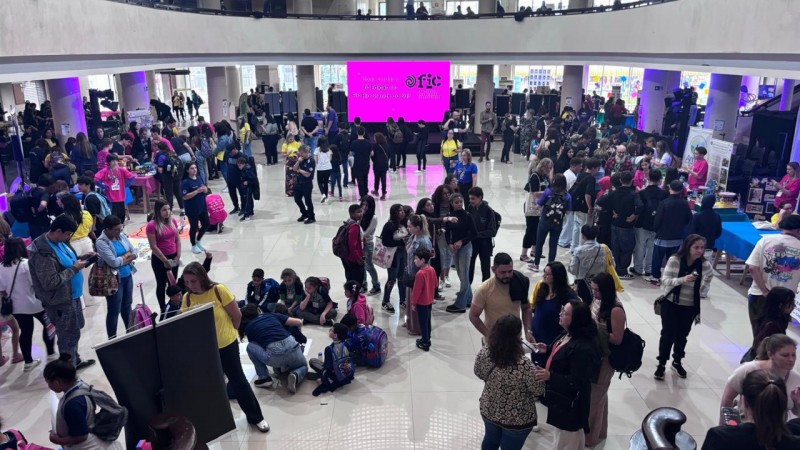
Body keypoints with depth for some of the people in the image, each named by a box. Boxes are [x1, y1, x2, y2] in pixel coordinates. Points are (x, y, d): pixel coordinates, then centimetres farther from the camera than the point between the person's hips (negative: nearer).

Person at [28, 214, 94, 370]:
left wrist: (82, 259, 1)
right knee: (69, 336, 4)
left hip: (71, 295, 9)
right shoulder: (43, 253, -27)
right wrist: (75, 268, -24)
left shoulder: (60, 242, 2)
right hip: (60, 301, -9)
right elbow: (51, 282, -29)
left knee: (73, 332, 24)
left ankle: (75, 360, 42)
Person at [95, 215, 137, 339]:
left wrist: (122, 258, -13)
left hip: (127, 276, 7)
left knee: (127, 306, 20)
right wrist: (127, 256, -9)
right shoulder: (101, 242, -18)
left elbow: (135, 252, 3)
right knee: (114, 311, 3)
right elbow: (114, 262, -25)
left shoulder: (122, 236, 2)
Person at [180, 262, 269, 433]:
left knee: (238, 380, 5)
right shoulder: (187, 298, -7)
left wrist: (229, 334, 4)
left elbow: (237, 315, -9)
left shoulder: (219, 290, -20)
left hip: (227, 345, -3)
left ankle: (255, 417, 20)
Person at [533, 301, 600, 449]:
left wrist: (550, 377, -38)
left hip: (569, 403, -9)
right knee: (575, 437, 31)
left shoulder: (583, 348, -32)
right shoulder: (567, 334, -3)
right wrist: (547, 350, 1)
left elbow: (577, 382, -30)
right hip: (562, 397, 9)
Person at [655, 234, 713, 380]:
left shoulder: (705, 265, -9)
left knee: (682, 335, 16)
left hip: (690, 307, 3)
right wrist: (682, 280, -36)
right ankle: (661, 364, 17)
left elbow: (710, 278, 14)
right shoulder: (674, 260, -16)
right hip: (671, 304, -2)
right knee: (668, 335, 0)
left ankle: (677, 362, 38)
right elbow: (664, 281, -22)